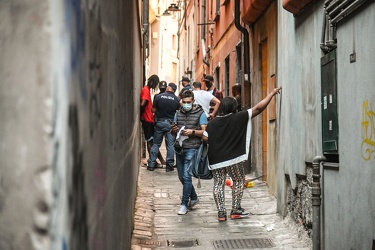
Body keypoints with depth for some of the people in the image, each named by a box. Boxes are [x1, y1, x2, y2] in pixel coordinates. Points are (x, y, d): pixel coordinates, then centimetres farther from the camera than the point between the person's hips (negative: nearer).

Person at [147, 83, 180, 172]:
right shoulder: (176, 99, -6)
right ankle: (169, 165, 6)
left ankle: (151, 164, 9)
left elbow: (153, 110, -2)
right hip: (171, 123, 0)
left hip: (159, 122, 1)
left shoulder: (159, 97, -7)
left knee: (156, 144, 9)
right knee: (170, 145, 6)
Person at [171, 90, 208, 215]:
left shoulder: (200, 113, -2)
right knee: (181, 176, 11)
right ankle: (194, 197, 32)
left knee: (186, 175, -10)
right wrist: (174, 130, -4)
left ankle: (184, 204, -3)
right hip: (179, 148, 6)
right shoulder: (178, 113, 13)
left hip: (191, 148, -6)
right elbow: (173, 131, 19)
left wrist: (192, 132, -20)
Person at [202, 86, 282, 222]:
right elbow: (258, 108, -8)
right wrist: (272, 93, -4)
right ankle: (236, 210, 15)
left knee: (218, 185, 9)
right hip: (234, 159, -2)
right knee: (238, 181, 15)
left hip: (216, 160, 3)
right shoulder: (239, 118, -6)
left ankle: (221, 213, 5)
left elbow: (205, 138, 0)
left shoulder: (212, 123, 2)